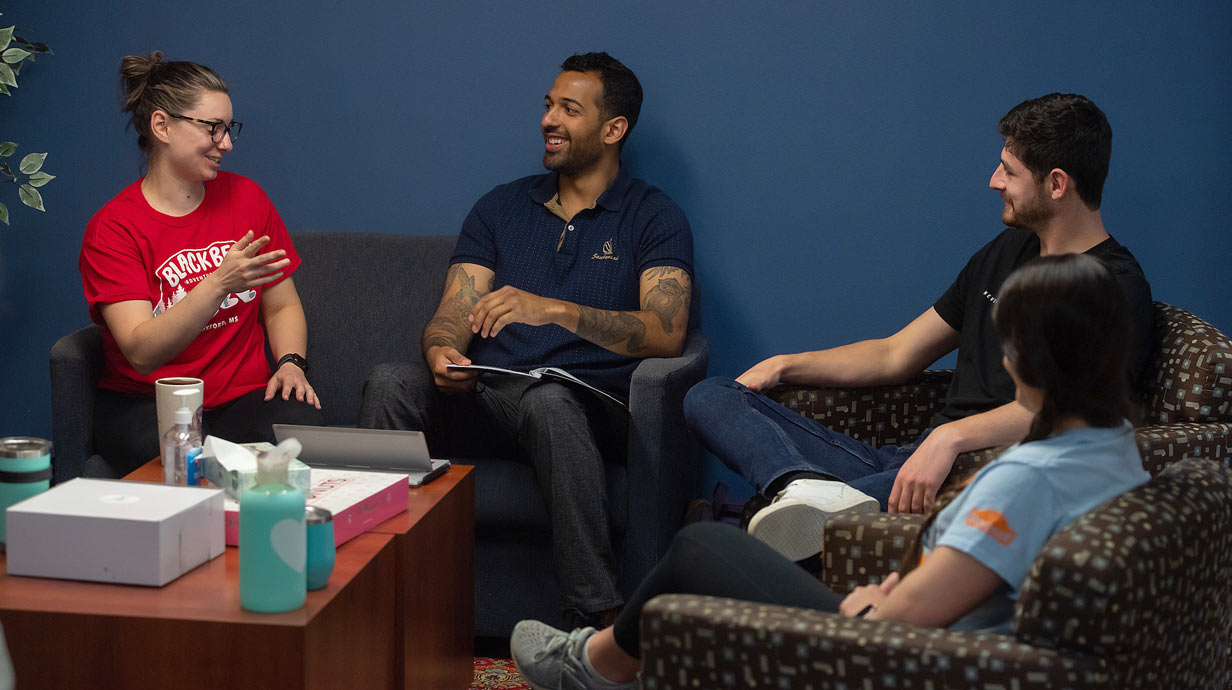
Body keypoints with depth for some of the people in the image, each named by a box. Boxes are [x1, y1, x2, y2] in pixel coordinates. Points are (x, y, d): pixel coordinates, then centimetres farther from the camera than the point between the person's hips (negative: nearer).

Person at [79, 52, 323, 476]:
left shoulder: (246, 198, 9)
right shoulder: (111, 229, -7)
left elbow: (282, 306, 18)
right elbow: (142, 352, -18)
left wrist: (290, 362, -4)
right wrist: (220, 284, -30)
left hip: (243, 397, 4)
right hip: (145, 405, -4)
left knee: (303, 424, -31)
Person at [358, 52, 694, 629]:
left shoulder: (653, 218, 6)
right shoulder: (501, 208, 20)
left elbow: (665, 333, -10)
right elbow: (454, 313, 10)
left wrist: (554, 309, -24)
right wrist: (441, 352, -16)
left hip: (588, 404, -4)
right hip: (483, 396, 4)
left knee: (547, 399, -40)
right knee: (389, 383, -26)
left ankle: (597, 620, -41)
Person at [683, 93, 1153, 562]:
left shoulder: (1116, 286, -5)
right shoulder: (1008, 251, 22)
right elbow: (897, 355, 28)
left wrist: (951, 436, -37)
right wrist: (785, 366, 18)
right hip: (903, 460, 9)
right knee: (709, 396, -5)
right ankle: (811, 489, -35)